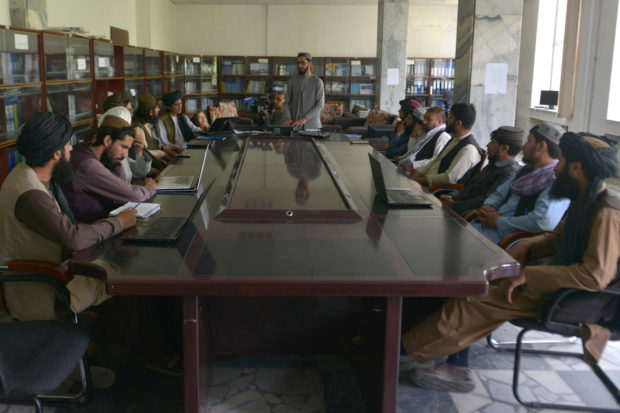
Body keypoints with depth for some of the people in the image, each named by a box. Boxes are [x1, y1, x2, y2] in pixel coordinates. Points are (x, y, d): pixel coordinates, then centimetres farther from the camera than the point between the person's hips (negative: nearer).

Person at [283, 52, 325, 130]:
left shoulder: (317, 81, -2)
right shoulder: (292, 81, 9)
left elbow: (320, 105, -8)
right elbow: (287, 101, 9)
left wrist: (305, 118, -17)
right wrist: (288, 117, -8)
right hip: (294, 124, 2)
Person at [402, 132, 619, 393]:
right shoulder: (585, 201, 8)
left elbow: (596, 275, -33)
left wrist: (529, 275, -30)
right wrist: (526, 247, -1)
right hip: (561, 278, 10)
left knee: (475, 300, -17)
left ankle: (407, 348, -5)